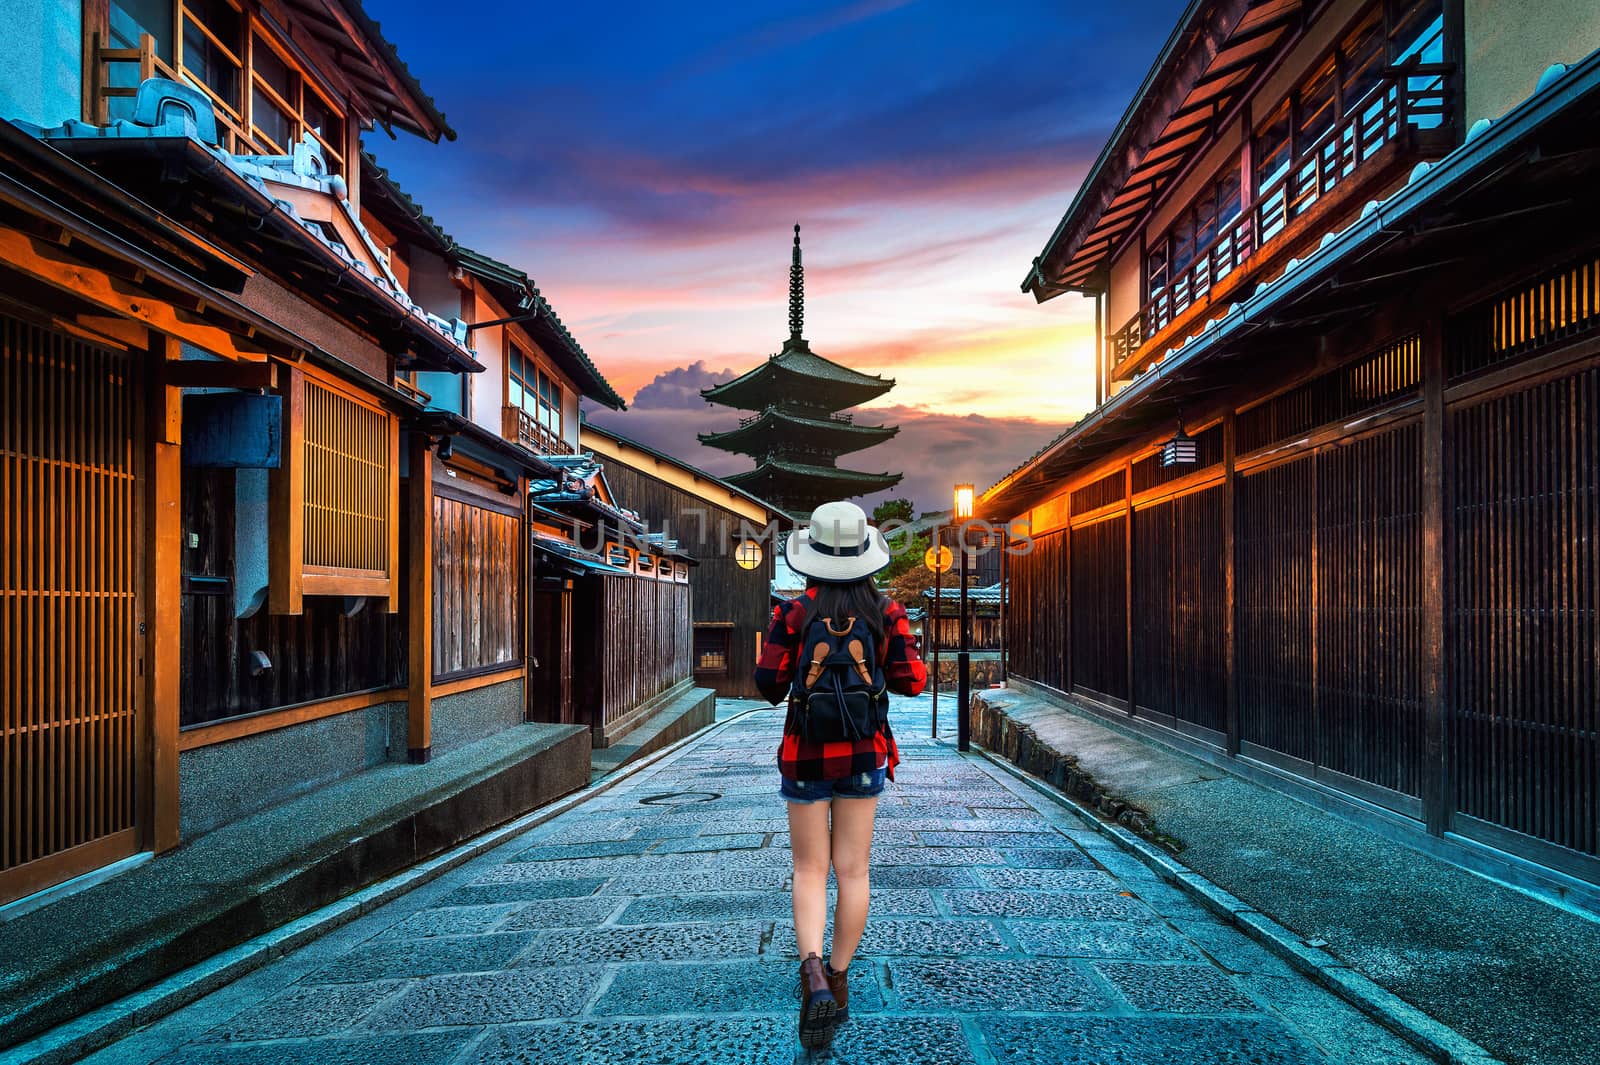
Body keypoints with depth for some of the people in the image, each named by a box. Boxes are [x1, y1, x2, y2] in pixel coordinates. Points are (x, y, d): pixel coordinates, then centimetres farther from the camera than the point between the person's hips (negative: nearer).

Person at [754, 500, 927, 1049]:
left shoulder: (793, 612, -9)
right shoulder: (886, 611, -5)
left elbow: (769, 683, -10)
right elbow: (911, 681, -5)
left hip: (805, 756, -1)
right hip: (864, 756, 1)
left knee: (810, 871, 9)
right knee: (853, 871, 13)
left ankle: (813, 971, -12)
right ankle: (838, 981, 24)